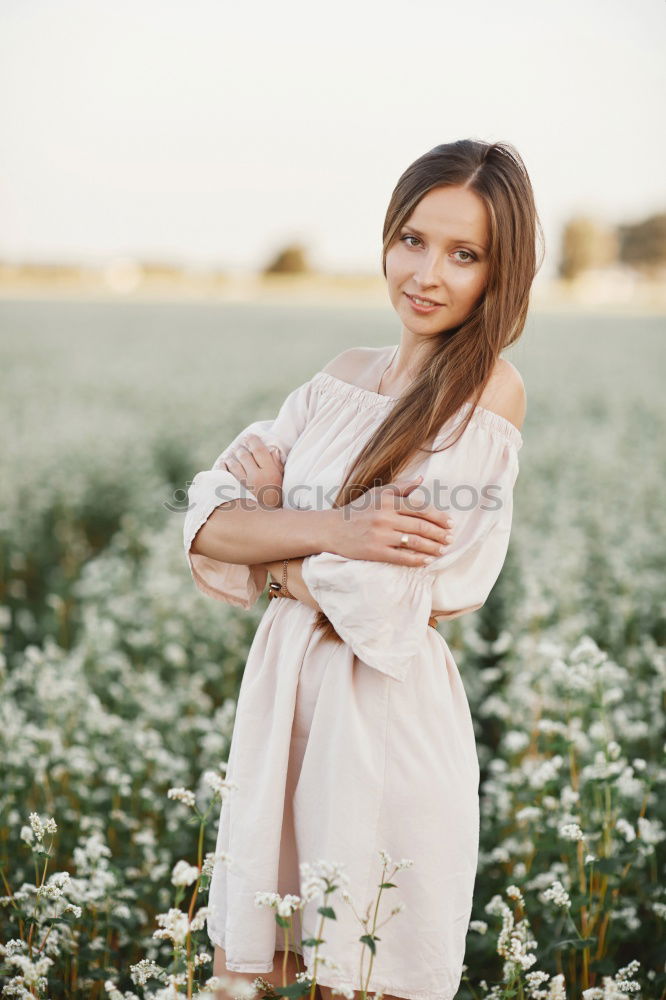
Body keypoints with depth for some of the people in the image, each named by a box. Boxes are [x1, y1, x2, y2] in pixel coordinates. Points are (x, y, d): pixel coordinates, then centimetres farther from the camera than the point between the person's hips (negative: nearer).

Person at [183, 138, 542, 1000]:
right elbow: (205, 525, -1)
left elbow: (382, 605, -20)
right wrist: (330, 529, -19)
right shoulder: (345, 377, 7)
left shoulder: (490, 390, -14)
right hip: (285, 693, 6)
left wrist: (271, 506, -4)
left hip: (388, 712, -6)